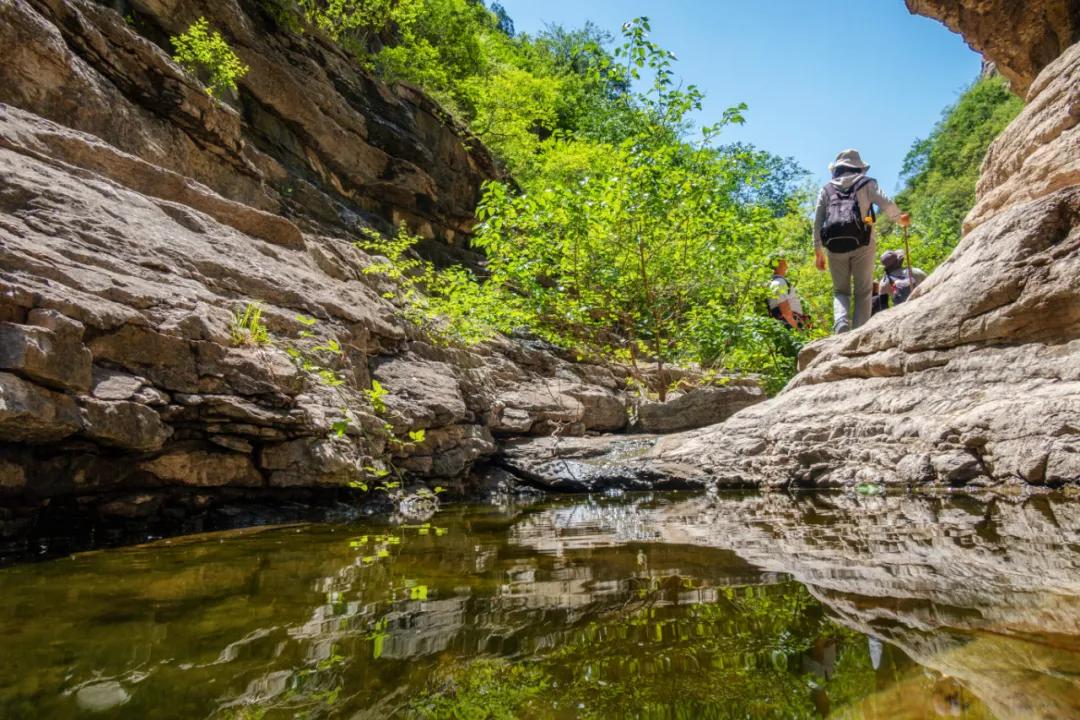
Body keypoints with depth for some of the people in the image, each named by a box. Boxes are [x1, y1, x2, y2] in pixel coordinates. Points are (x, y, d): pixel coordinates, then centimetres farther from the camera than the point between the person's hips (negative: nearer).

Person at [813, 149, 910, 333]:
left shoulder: (827, 189, 19)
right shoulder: (867, 183, 15)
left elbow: (818, 220, 11)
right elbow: (887, 204, 4)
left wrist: (818, 251, 13)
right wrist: (901, 219, 24)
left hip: (834, 244, 1)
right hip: (861, 242, -1)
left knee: (840, 290, 10)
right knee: (863, 292, 4)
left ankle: (841, 324, -18)